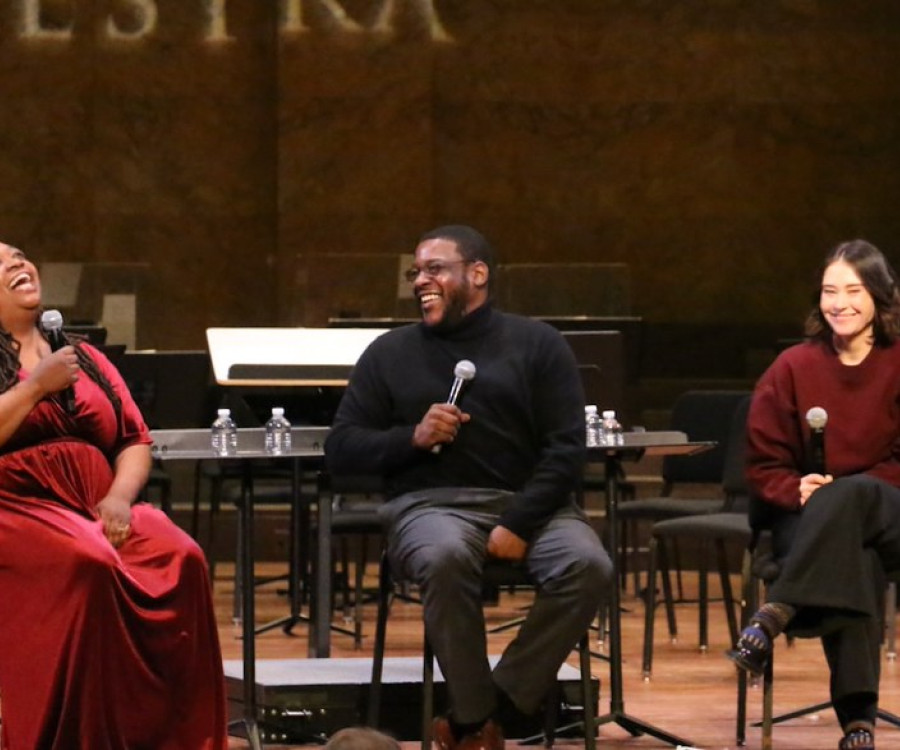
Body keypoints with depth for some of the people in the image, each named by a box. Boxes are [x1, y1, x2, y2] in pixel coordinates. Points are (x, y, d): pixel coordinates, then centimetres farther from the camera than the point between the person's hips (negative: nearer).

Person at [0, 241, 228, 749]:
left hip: (96, 509, 5)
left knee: (182, 559, -25)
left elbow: (135, 440, 17)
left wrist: (120, 496, -3)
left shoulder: (87, 359, 23)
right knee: (89, 565, -36)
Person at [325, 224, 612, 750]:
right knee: (447, 557, -37)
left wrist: (519, 525, -13)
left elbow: (566, 450, 2)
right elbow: (341, 451, 12)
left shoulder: (538, 345, 11)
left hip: (529, 502, 1)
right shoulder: (391, 353, 15)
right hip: (431, 505, -1)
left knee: (589, 566, -30)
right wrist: (413, 437, -8)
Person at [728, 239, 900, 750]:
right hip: (809, 521, 1)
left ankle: (774, 616, -45)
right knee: (852, 561, -37)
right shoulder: (793, 369, 8)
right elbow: (765, 467, 9)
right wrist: (799, 491, -15)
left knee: (852, 494, -39)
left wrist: (837, 492, -17)